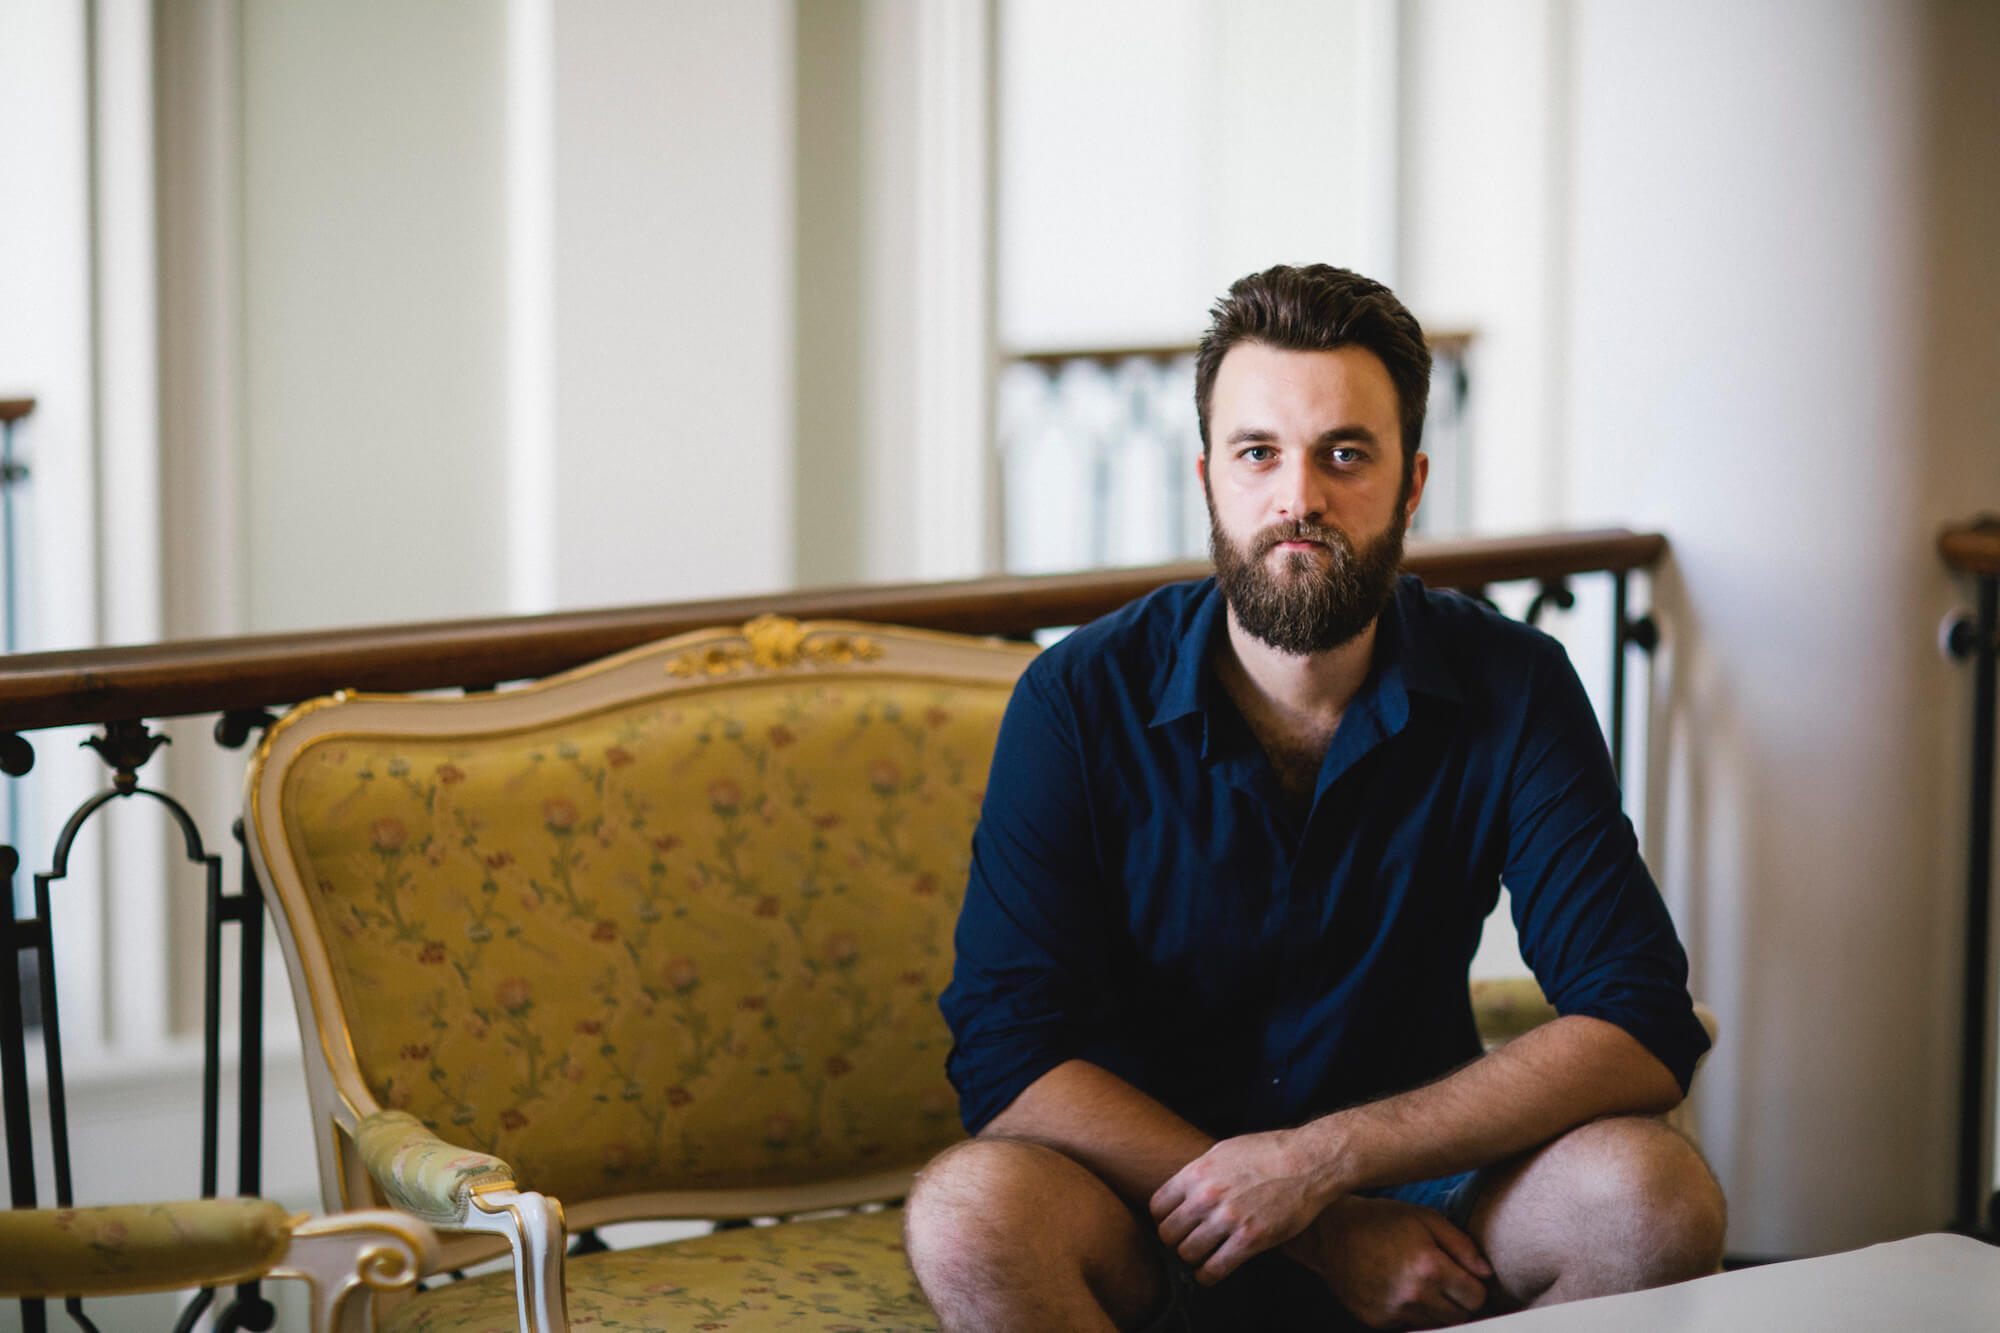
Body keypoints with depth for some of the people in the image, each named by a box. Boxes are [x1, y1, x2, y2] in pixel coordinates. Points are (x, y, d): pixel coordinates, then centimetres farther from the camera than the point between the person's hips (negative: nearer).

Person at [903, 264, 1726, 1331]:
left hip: (1409, 1185, 2)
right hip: (1151, 1211, -1)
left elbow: (1639, 1034, -14)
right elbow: (1010, 1060, -15)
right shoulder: (1081, 701, -10)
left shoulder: (1513, 691, -7)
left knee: (1658, 1196, -28)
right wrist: (1320, 1230, -22)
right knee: (971, 1212, -33)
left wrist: (1320, 1160, -24)